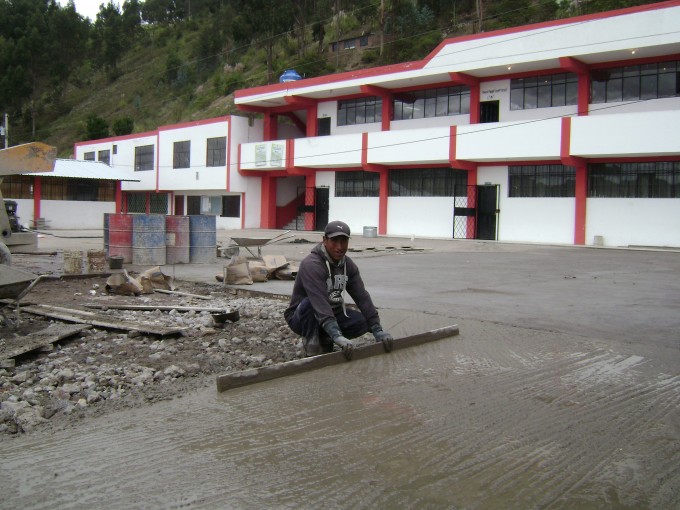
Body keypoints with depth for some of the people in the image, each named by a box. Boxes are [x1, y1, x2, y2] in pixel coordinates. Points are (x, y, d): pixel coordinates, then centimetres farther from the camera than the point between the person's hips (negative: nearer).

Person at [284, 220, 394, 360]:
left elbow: (362, 296, -7)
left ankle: (324, 339, 7)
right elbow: (320, 302, -39)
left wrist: (377, 329, -18)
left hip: (332, 314, 7)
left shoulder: (348, 265, -2)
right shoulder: (312, 264, -26)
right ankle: (312, 346, -17)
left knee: (364, 322, -14)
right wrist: (337, 336, -49)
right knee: (309, 303, -38)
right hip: (302, 317, -7)